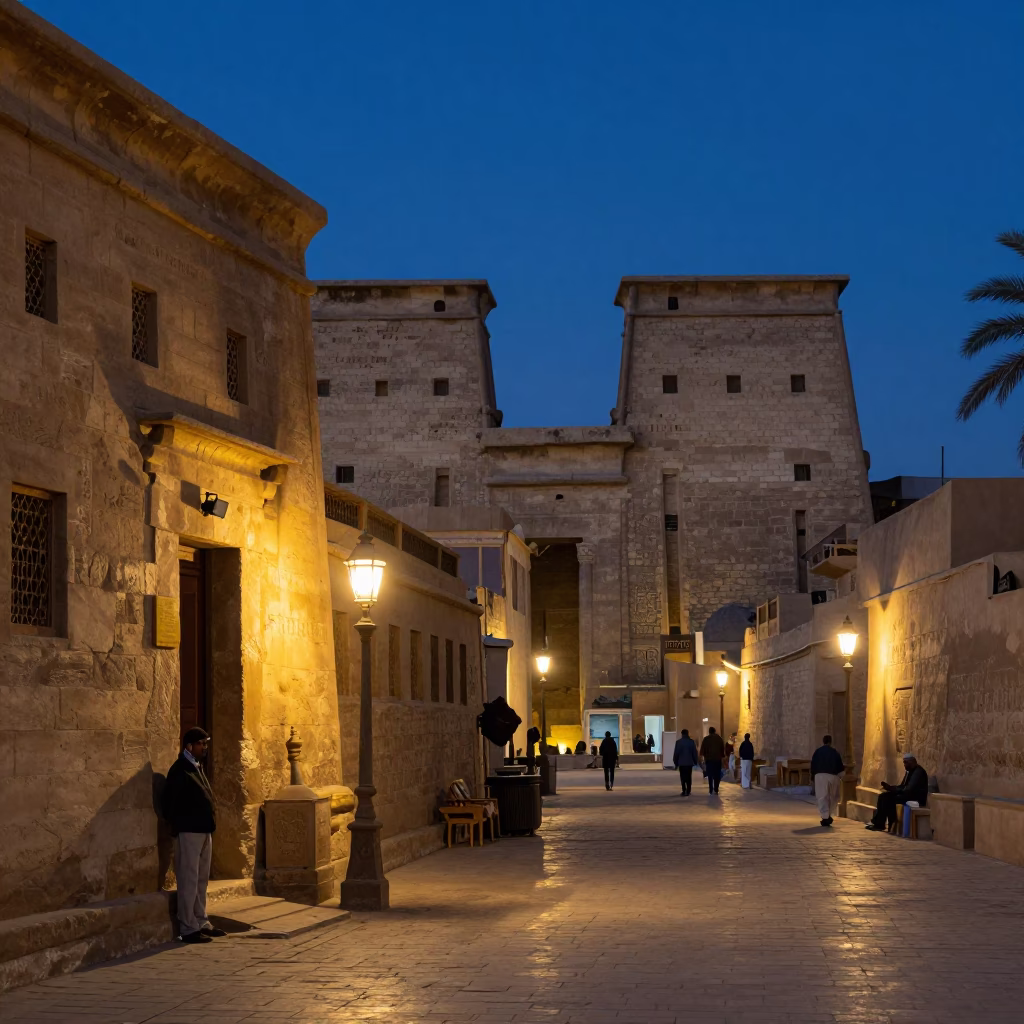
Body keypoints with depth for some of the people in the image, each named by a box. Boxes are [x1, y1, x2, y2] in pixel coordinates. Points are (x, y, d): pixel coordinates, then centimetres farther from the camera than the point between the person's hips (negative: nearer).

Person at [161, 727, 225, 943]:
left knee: (201, 879, 14)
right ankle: (188, 929, -2)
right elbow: (170, 804, -17)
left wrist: (209, 825, 12)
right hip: (188, 832, -9)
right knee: (189, 880, -5)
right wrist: (179, 826, -12)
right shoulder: (180, 770, -14)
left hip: (204, 831, 9)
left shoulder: (197, 767, 14)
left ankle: (201, 923, 22)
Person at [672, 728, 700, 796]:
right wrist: (695, 761, 12)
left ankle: (684, 791, -9)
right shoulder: (691, 742, 1)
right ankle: (688, 791, 3)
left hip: (681, 762, -2)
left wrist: (675, 762, 6)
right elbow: (695, 752, 4)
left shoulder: (678, 742, -4)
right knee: (689, 777, 7)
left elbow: (676, 753, -2)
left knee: (683, 778, 0)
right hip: (690, 762, 2)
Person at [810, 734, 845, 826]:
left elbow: (813, 766, 6)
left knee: (822, 798, 1)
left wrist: (812, 778, 14)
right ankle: (829, 815, 12)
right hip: (832, 776, 0)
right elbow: (840, 766, 1)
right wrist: (841, 778, 8)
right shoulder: (834, 752, 2)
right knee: (833, 797, 16)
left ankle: (825, 817, -8)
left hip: (820, 776, 0)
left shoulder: (817, 752, 4)